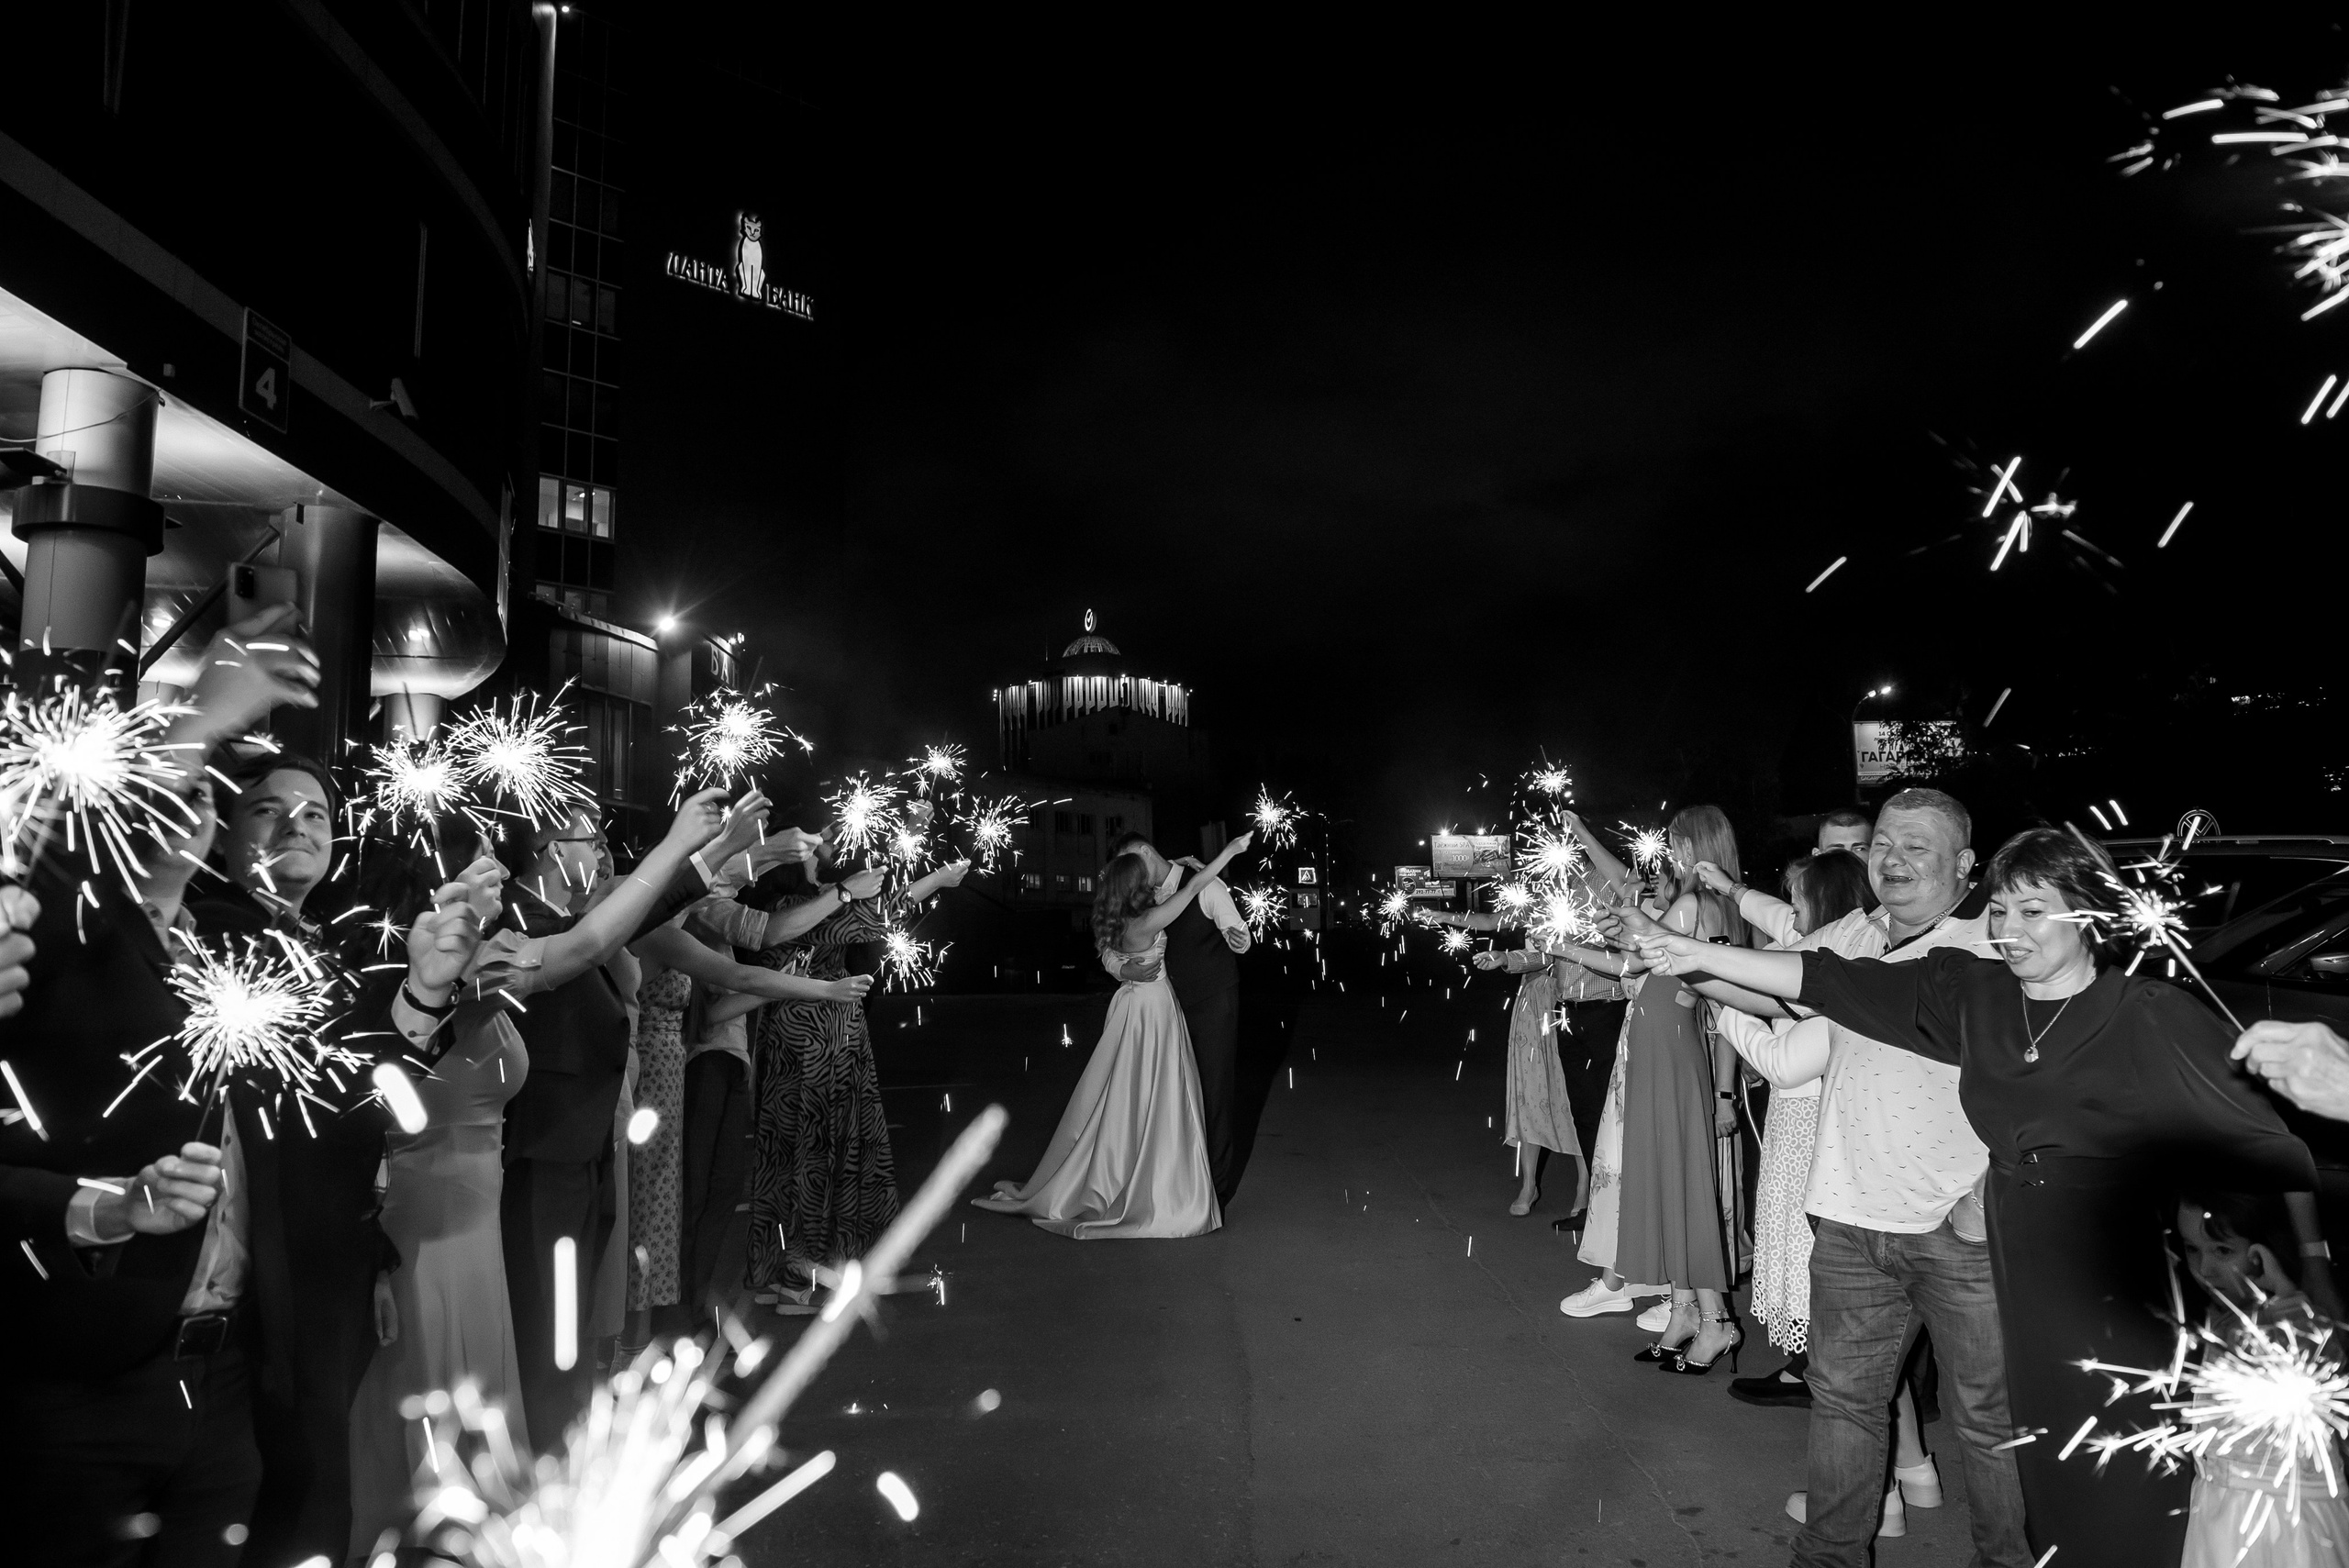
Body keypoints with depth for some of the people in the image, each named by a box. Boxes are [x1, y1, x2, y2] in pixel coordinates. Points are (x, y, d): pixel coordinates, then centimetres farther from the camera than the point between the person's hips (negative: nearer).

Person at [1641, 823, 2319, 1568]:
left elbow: (2275, 1159, -10)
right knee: (2051, 1484, 16)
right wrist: (1702, 955, -8)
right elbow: (1838, 982, -4)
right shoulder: (1976, 995, -1)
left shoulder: (2154, 1018, -13)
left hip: (2127, 1303, -4)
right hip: (2024, 1286, 4)